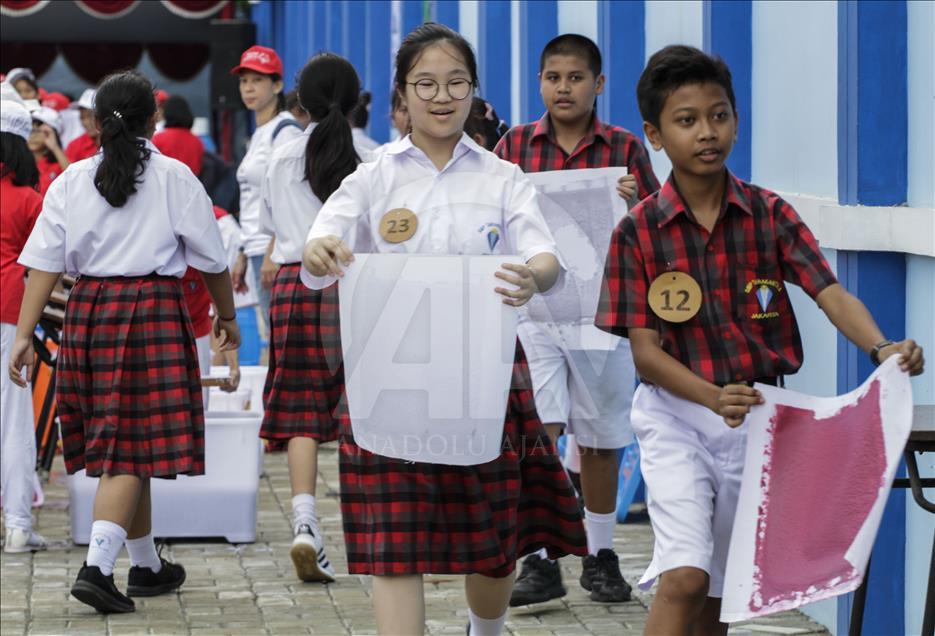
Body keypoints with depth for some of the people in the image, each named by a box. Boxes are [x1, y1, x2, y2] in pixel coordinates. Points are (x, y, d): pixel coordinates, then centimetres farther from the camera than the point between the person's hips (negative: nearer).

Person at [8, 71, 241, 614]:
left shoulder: (72, 181, 4)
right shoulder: (173, 177, -3)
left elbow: (45, 263, -1)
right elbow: (211, 258, 3)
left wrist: (25, 335, 0)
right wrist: (227, 315, 18)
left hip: (89, 311, 4)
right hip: (156, 307, -4)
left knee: (120, 445, 15)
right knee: (131, 449, -5)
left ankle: (146, 565, 27)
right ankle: (98, 566, -19)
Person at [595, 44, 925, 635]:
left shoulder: (769, 214, -2)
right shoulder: (637, 232, -8)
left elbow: (830, 292, -14)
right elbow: (645, 350, -11)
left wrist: (882, 348, -35)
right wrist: (713, 397, -30)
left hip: (757, 413, 3)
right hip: (676, 413, -3)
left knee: (718, 587, 14)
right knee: (683, 577, -19)